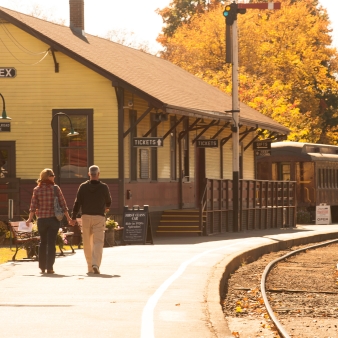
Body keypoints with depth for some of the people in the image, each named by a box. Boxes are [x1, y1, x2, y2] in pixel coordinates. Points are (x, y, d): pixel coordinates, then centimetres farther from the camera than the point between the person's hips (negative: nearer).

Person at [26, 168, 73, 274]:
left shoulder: (36, 190, -1)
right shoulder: (55, 188, -6)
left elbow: (33, 206, -5)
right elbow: (62, 204, -4)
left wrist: (30, 219, 0)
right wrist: (68, 218, 1)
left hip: (41, 219, 2)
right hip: (53, 218, -2)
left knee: (43, 242, 15)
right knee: (51, 243, 2)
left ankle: (42, 267, 18)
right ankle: (49, 267, -1)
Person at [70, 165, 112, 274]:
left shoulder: (83, 187, 0)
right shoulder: (104, 187, -1)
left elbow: (77, 203, -2)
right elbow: (108, 201, 14)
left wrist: (73, 217, 4)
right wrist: (106, 208, 36)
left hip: (86, 216, 1)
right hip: (99, 217, -1)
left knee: (87, 243, 10)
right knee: (98, 241, -6)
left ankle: (90, 267, 15)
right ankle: (95, 264, -24)